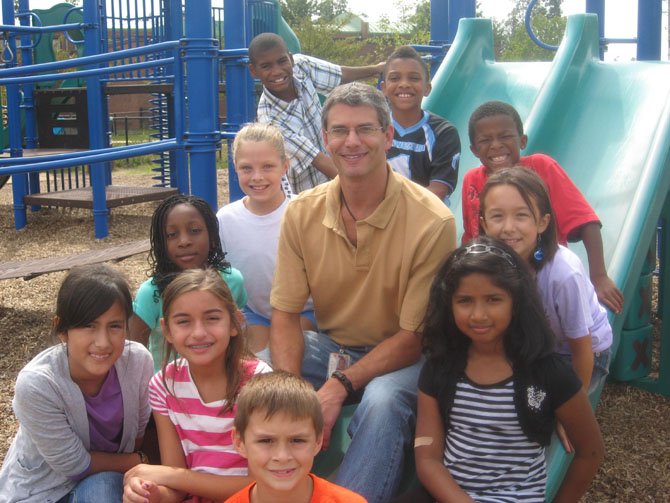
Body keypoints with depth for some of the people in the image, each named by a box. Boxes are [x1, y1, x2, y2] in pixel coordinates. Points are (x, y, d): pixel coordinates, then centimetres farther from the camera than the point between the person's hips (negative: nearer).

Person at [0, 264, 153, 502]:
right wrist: (141, 461, -11)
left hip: (107, 480, 2)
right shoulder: (36, 384, -29)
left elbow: (139, 432, -2)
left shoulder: (138, 360, -20)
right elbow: (75, 465, -18)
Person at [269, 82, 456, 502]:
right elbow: (286, 314, -5)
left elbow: (415, 335, -15)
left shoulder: (432, 220, -19)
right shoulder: (302, 212, -6)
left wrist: (340, 386, -26)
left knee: (382, 402, -36)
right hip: (329, 346, 4)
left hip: (401, 357, -4)